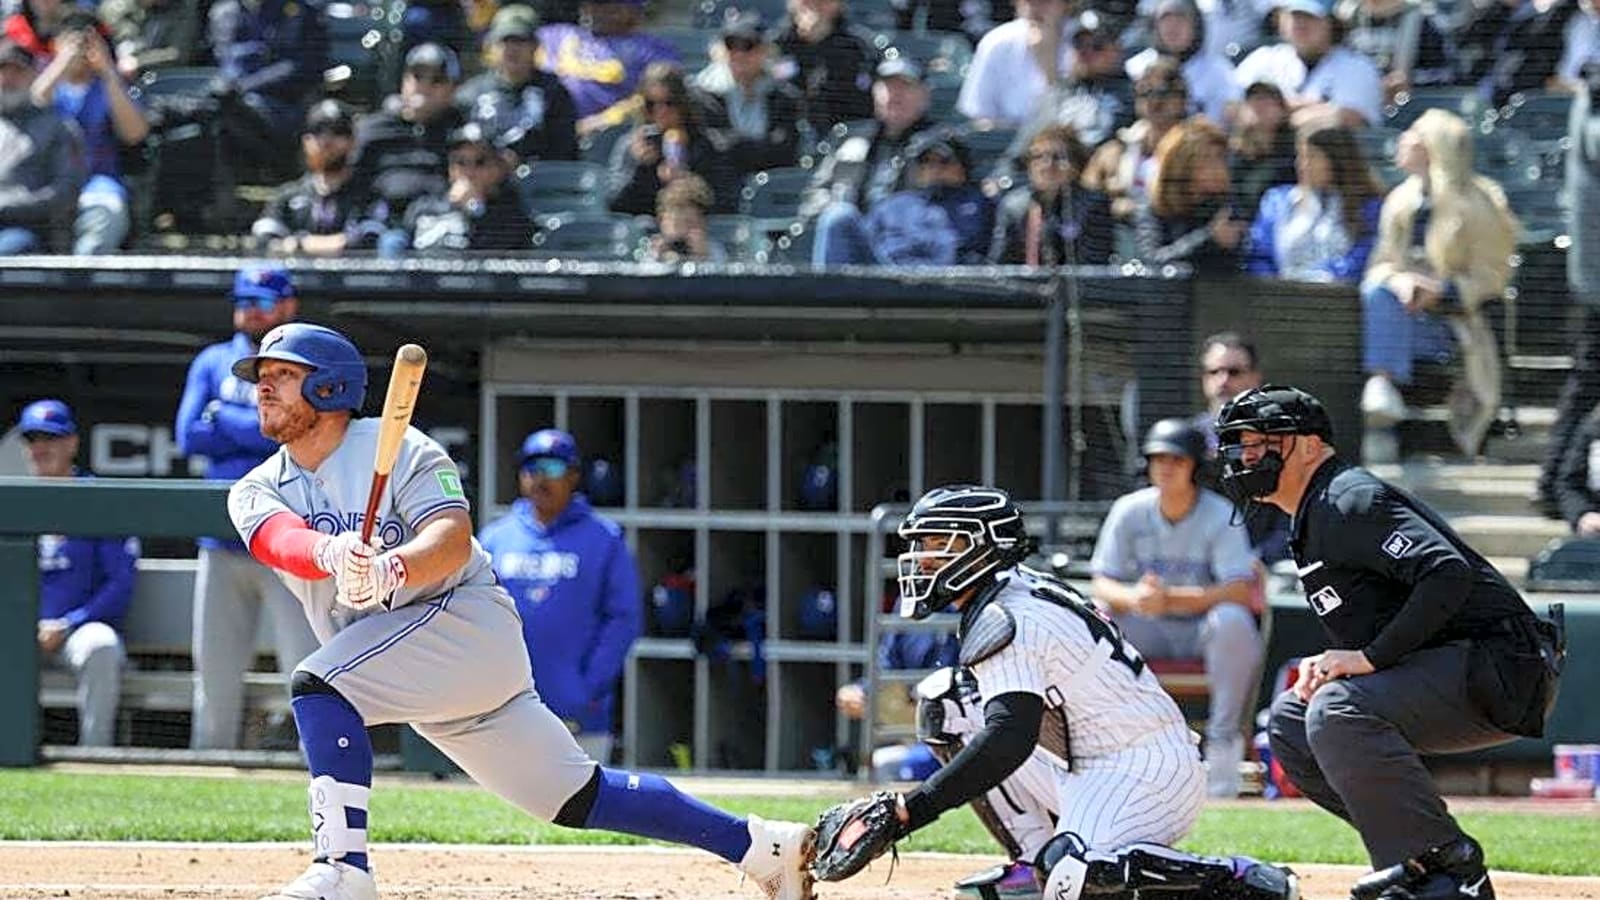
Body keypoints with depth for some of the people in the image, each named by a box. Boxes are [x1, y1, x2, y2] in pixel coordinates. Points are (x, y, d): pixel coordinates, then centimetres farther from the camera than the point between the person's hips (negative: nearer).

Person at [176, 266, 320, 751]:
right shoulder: (213, 363, 14)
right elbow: (189, 437, 1)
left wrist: (223, 419, -4)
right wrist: (259, 432, -6)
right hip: (223, 544, 4)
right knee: (215, 671, 5)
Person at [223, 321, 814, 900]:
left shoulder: (396, 448, -7)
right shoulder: (255, 493, 7)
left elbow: (453, 539, -23)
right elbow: (282, 541, -17)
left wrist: (391, 570, -44)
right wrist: (334, 555, -41)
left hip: (465, 617, -7)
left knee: (319, 684, -27)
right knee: (579, 798, 7)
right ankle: (760, 846, 13)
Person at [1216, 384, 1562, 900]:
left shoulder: (1350, 501, -13)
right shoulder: (1312, 523, 19)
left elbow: (1448, 573, -27)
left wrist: (1369, 657, -24)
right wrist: (1328, 663, 5)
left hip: (1498, 673, -11)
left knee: (1337, 712, -29)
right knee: (1291, 720, 13)